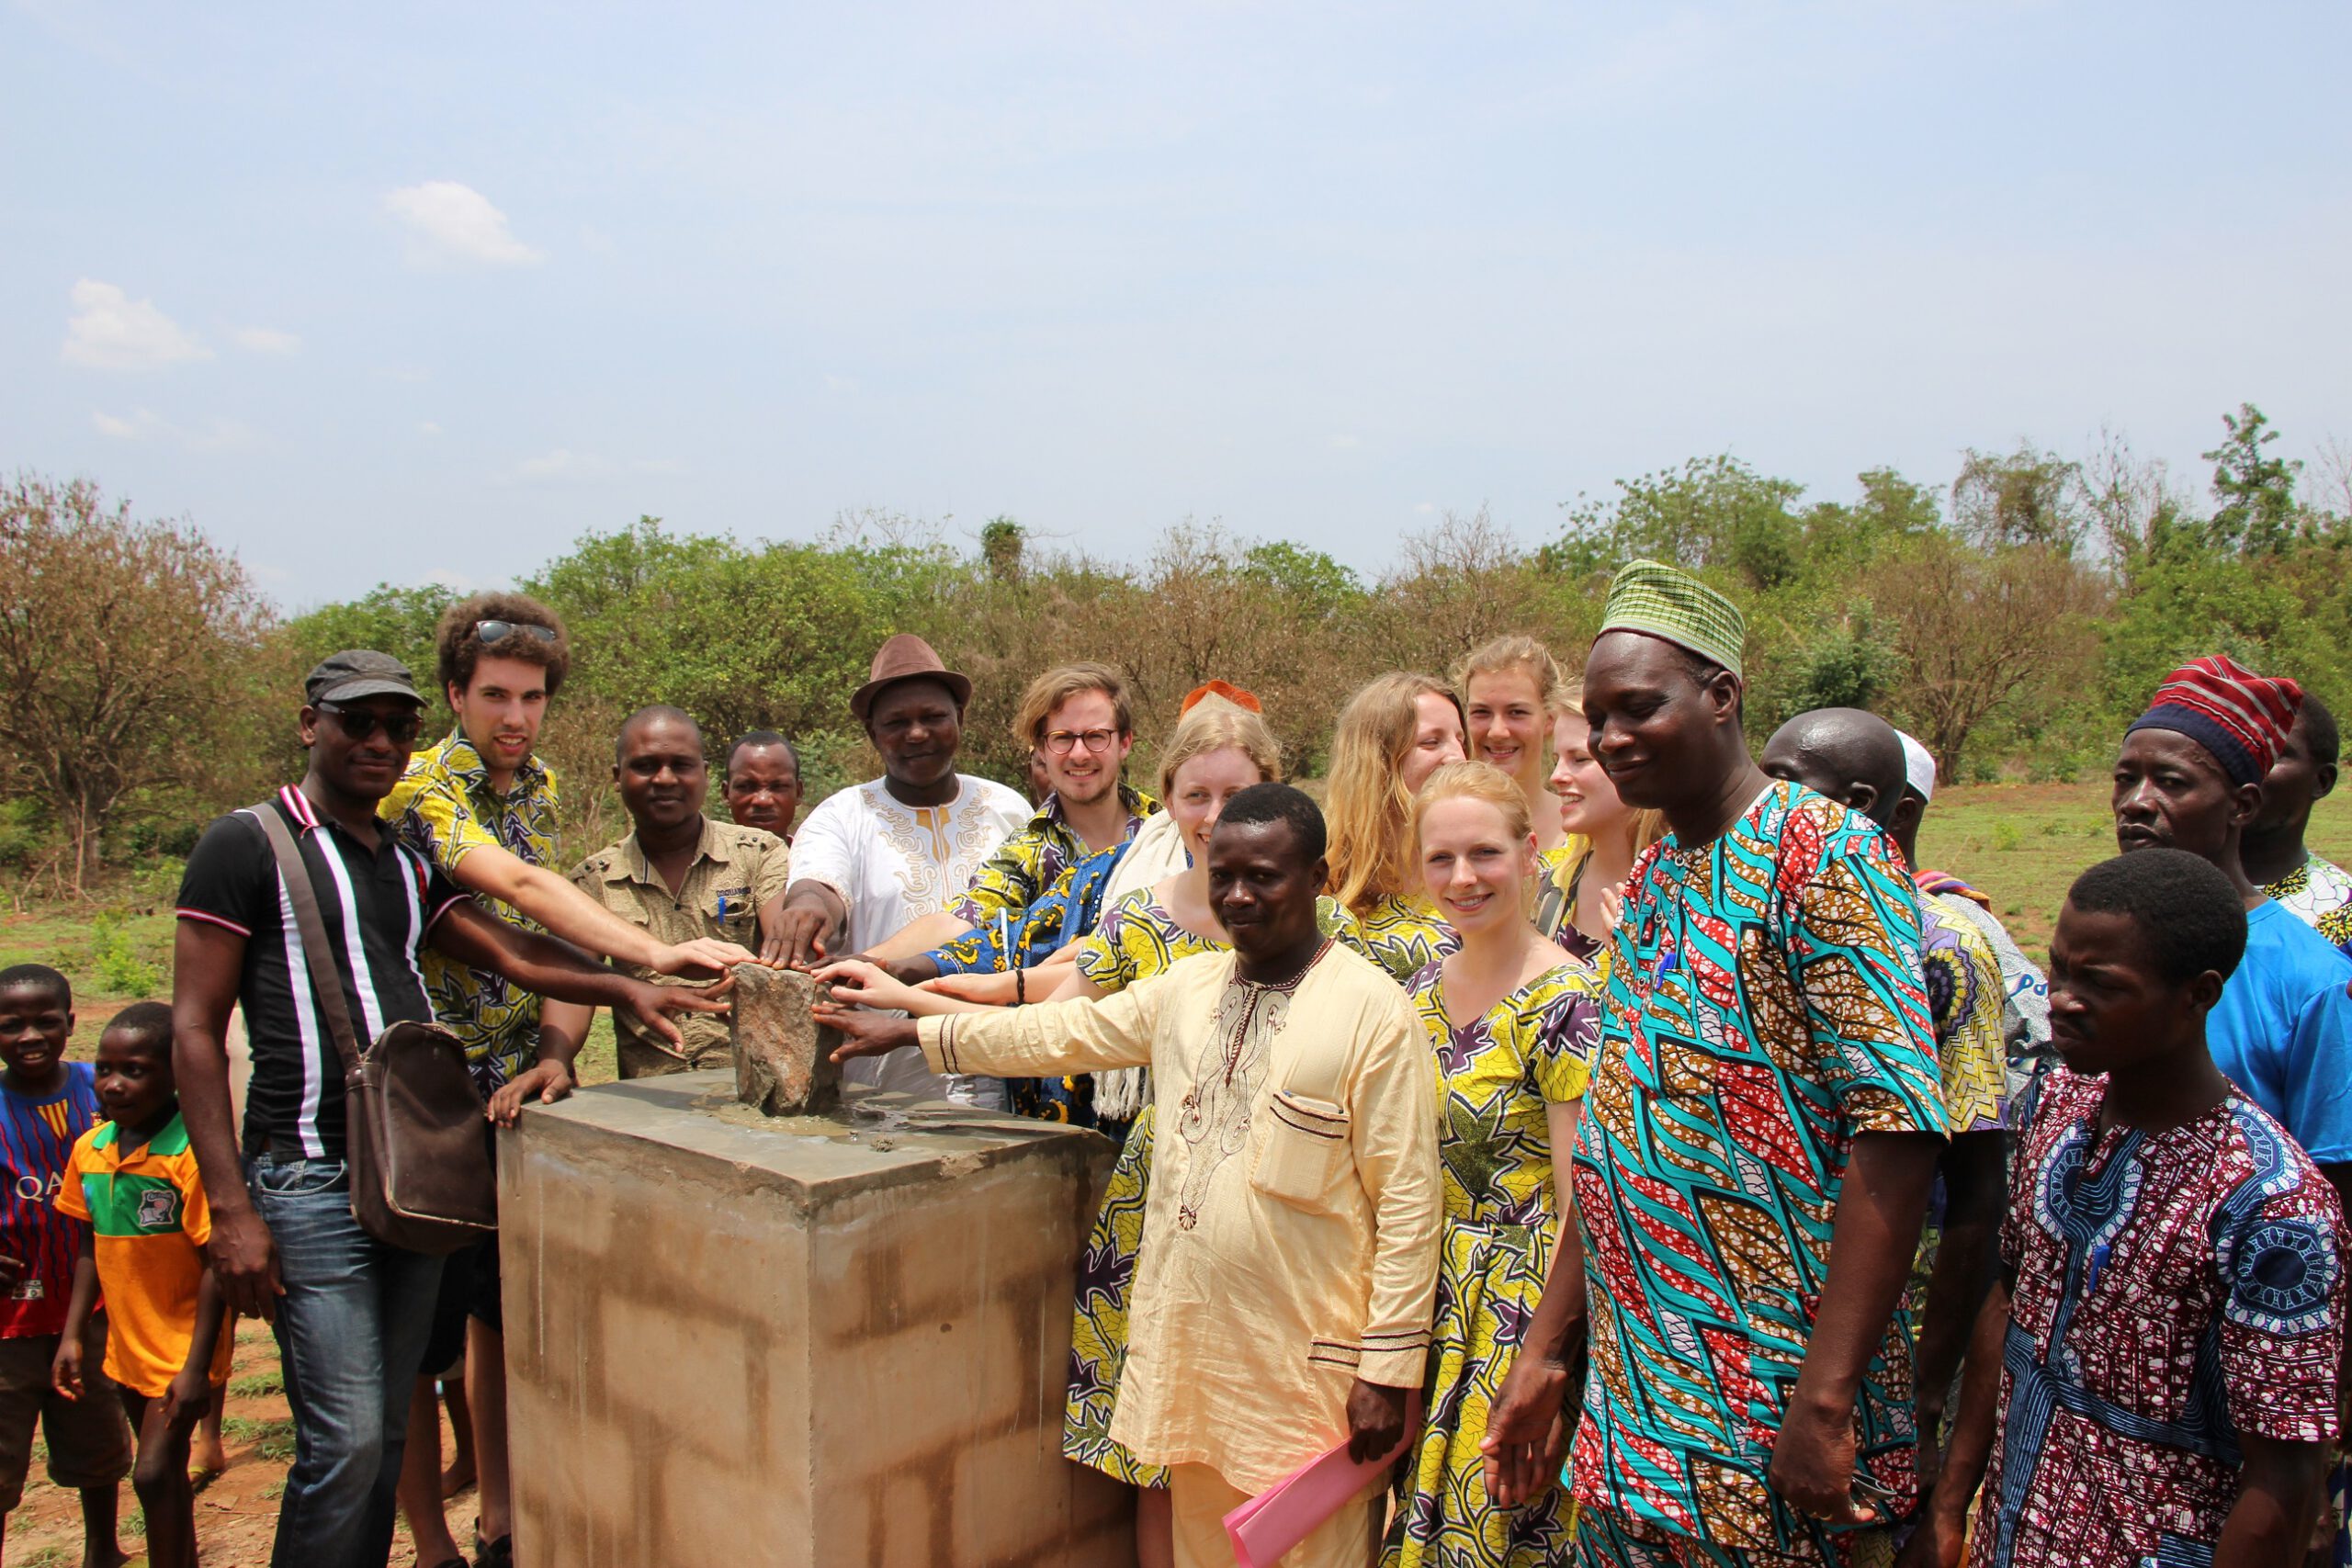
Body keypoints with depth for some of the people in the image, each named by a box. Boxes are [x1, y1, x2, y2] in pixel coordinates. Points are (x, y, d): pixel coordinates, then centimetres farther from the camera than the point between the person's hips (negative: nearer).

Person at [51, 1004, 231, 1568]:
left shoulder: (192, 1152, -21)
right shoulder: (89, 1150, 0)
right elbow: (92, 1250, 12)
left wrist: (197, 1366, -20)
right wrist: (72, 1336, 8)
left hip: (182, 1349, -7)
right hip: (126, 1347, 7)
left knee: (154, 1474, -10)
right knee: (166, 1475, 19)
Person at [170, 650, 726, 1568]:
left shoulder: (411, 864, 16)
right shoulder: (247, 845, -4)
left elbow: (514, 955, 6)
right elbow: (194, 1030, -7)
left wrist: (625, 988, -13)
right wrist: (229, 1206, -13)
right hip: (309, 1178, -6)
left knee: (387, 1435, 12)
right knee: (344, 1440, -8)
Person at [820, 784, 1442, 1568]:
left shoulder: (1371, 1010, -12)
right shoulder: (1188, 987, 7)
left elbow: (1407, 1202, -13)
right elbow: (1068, 1029, 17)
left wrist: (1389, 1371, -13)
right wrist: (911, 1031, 17)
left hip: (1309, 1365, -6)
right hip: (1190, 1344, 6)